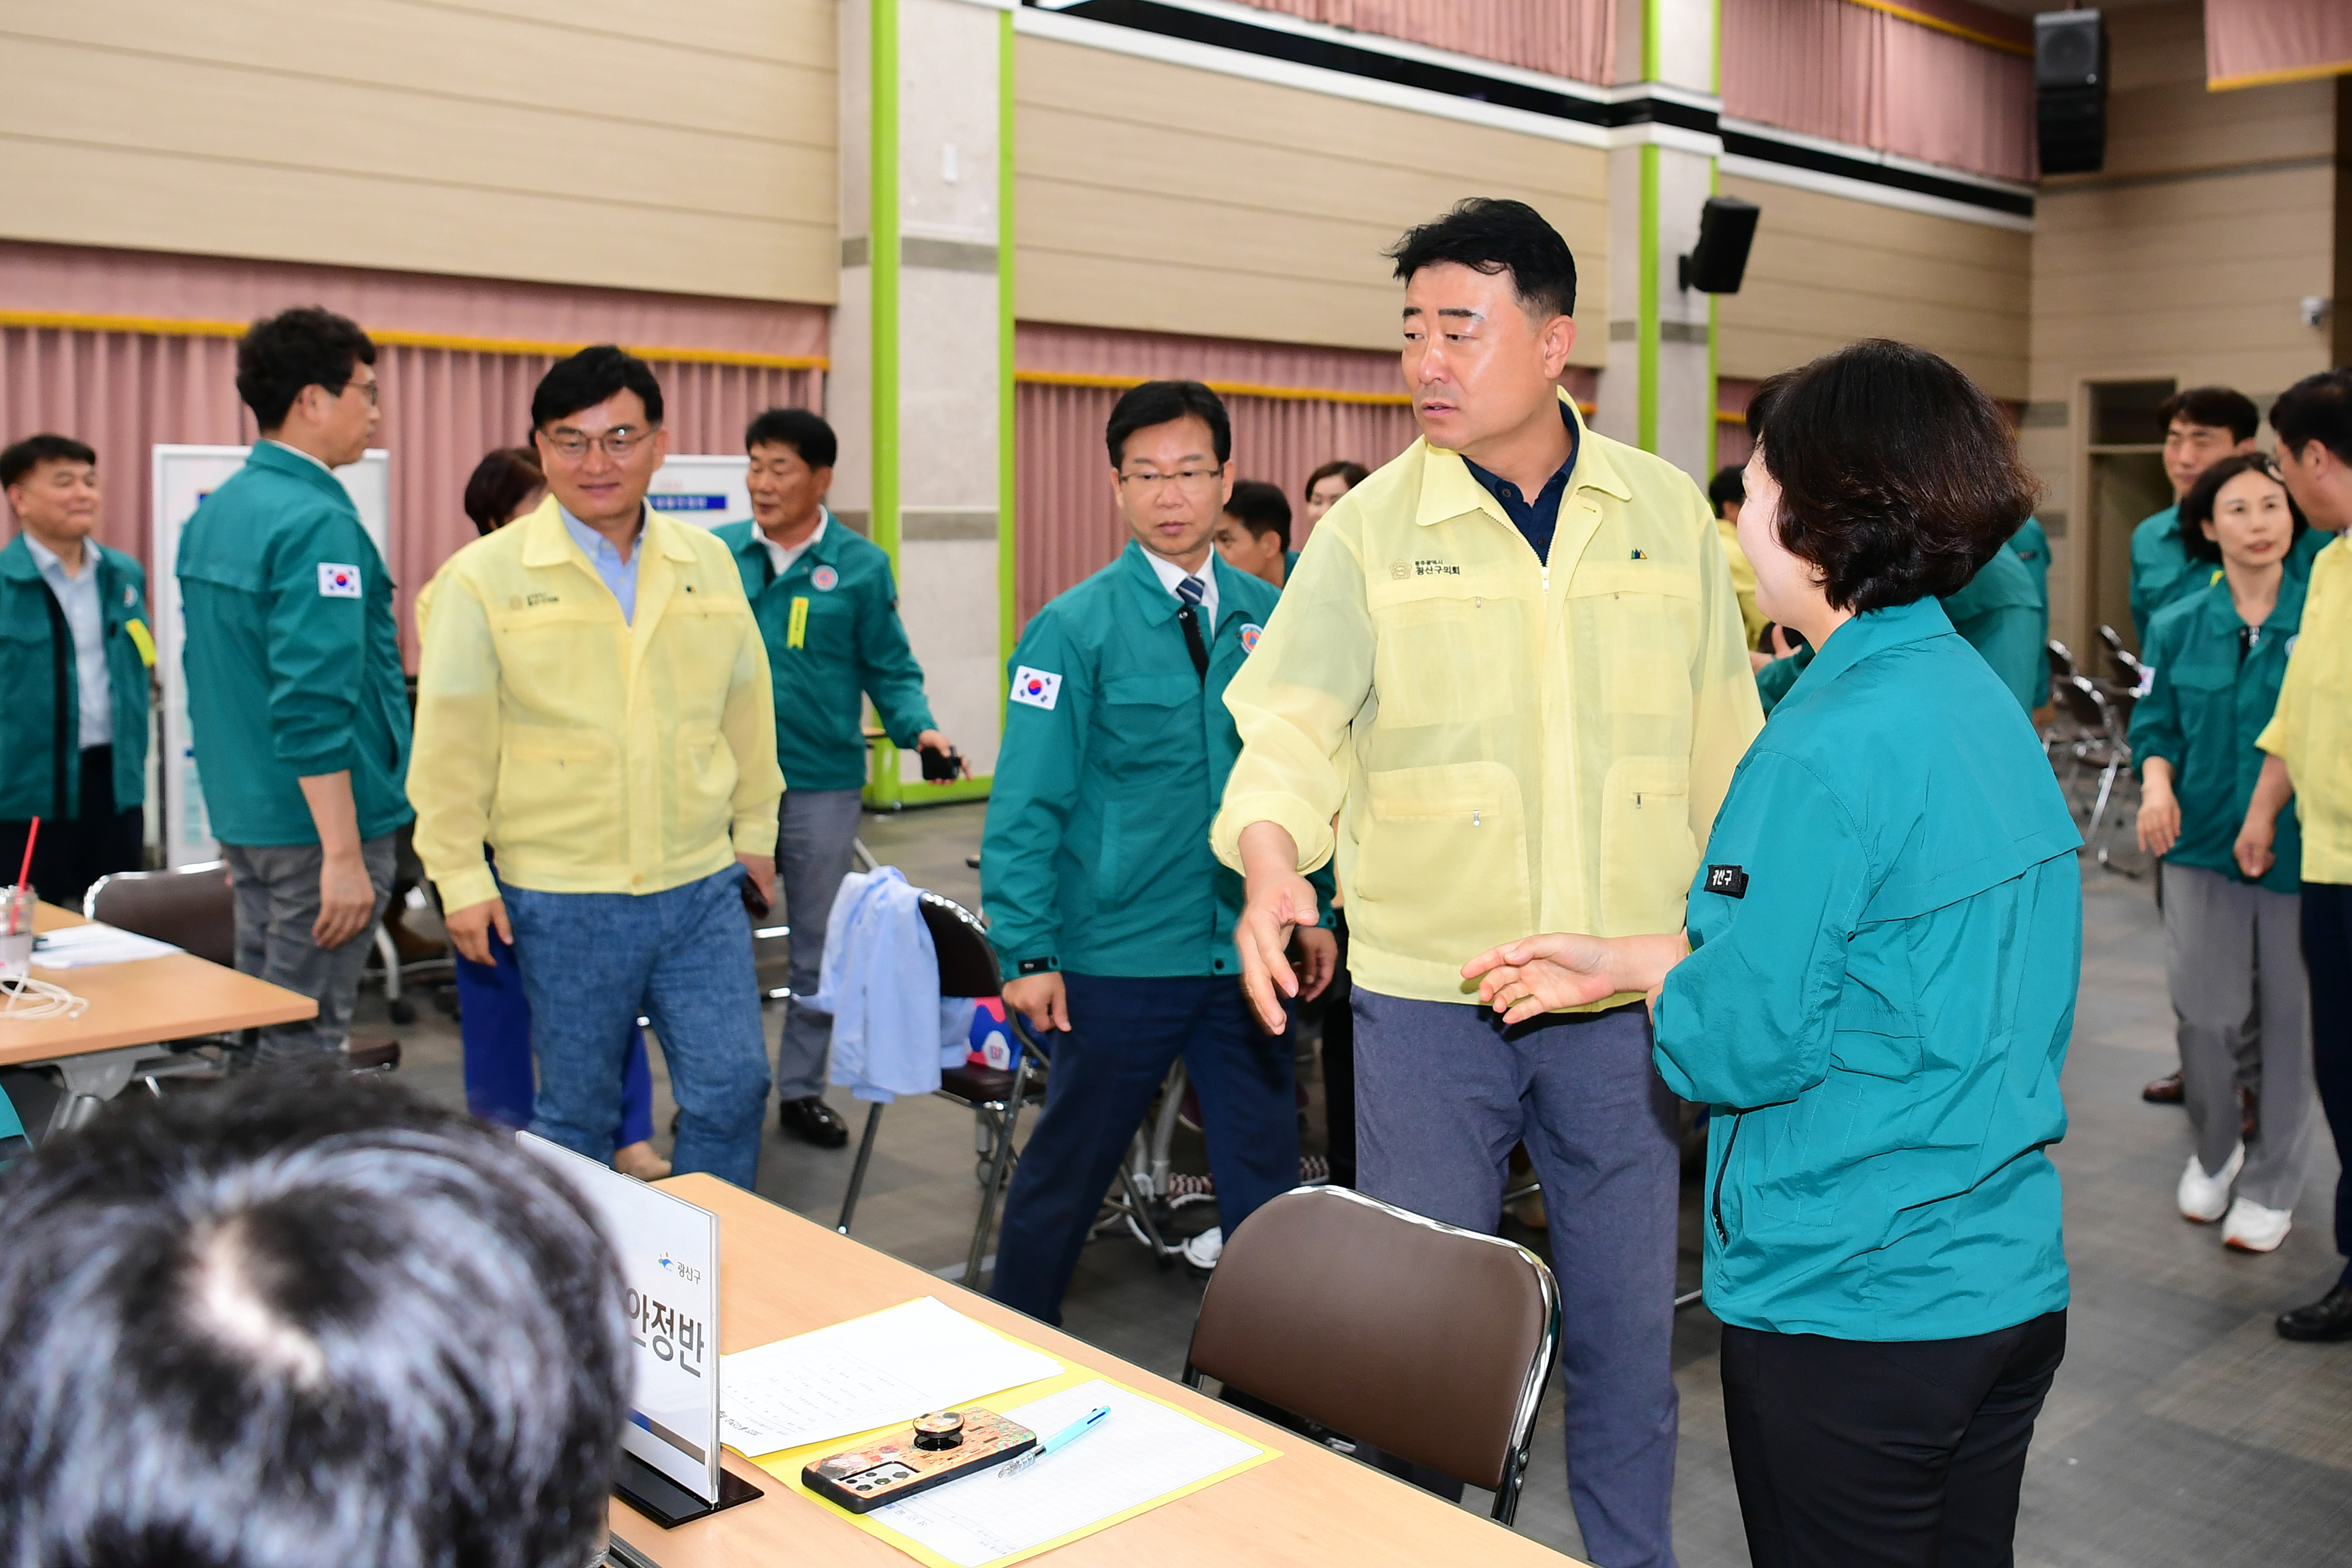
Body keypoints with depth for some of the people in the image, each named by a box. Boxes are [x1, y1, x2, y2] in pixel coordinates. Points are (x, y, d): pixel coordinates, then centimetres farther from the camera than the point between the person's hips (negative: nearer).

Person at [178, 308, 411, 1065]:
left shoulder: (213, 513, 11)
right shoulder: (319, 523, -18)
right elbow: (316, 706, -24)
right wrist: (344, 855, -23)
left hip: (242, 814, 9)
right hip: (316, 821, -9)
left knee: (264, 1027, 17)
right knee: (306, 1044, -1)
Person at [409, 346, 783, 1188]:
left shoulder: (709, 564, 7)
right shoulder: (485, 576, -5)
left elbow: (746, 704, 14)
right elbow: (452, 743, -4)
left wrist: (755, 829, 16)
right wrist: (460, 876, -5)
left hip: (701, 883, 3)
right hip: (562, 897, -3)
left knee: (733, 1085, 6)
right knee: (576, 1110, 9)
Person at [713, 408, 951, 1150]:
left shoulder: (861, 566, 1)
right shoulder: (717, 556, 3)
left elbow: (890, 670, 3)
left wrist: (919, 727, -14)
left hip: (823, 786, 0)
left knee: (818, 948, 10)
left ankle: (801, 1088, 25)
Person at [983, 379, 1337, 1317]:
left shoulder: (1266, 618, 5)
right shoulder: (1075, 628, -7)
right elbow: (1026, 804, -9)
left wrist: (1313, 910, 6)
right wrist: (1027, 952, -13)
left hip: (1247, 950, 4)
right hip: (1120, 954, -3)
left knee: (1266, 1171, 11)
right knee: (1067, 1168, 11)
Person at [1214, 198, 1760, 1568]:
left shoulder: (1668, 512, 4)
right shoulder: (1371, 528, -3)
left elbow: (1724, 746, 8)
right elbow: (1294, 713, -14)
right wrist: (1271, 854, -33)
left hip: (1625, 994, 2)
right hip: (1427, 994, -1)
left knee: (1629, 1317, 15)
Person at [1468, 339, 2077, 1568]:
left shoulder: (1832, 745, -23)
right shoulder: (1985, 702, 4)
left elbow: (1735, 1047, -20)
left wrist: (1654, 977, 1)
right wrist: (1625, 960, 11)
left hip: (1853, 1309, -8)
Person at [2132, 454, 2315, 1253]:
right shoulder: (2177, 626, 6)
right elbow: (2156, 725, 10)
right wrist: (2157, 784, -10)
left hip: (2299, 849, -2)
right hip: (2203, 843, 2)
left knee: (2288, 1019, 6)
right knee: (2203, 1010, 1)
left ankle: (2272, 1186, 21)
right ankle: (2214, 1153, 27)